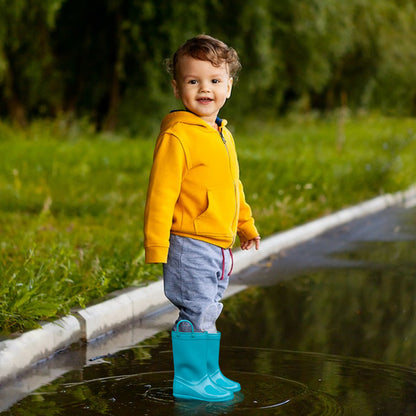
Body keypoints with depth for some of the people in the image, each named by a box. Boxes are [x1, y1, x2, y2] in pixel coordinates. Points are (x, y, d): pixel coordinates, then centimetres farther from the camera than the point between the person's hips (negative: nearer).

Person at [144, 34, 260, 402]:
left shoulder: (224, 136, 13)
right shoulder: (177, 135, -14)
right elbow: (161, 193, -16)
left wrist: (246, 226, 31)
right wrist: (156, 246, -18)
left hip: (220, 247, 8)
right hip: (190, 245, -8)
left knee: (209, 311, 16)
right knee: (197, 311, -6)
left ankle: (209, 372, 27)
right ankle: (189, 379, 4)